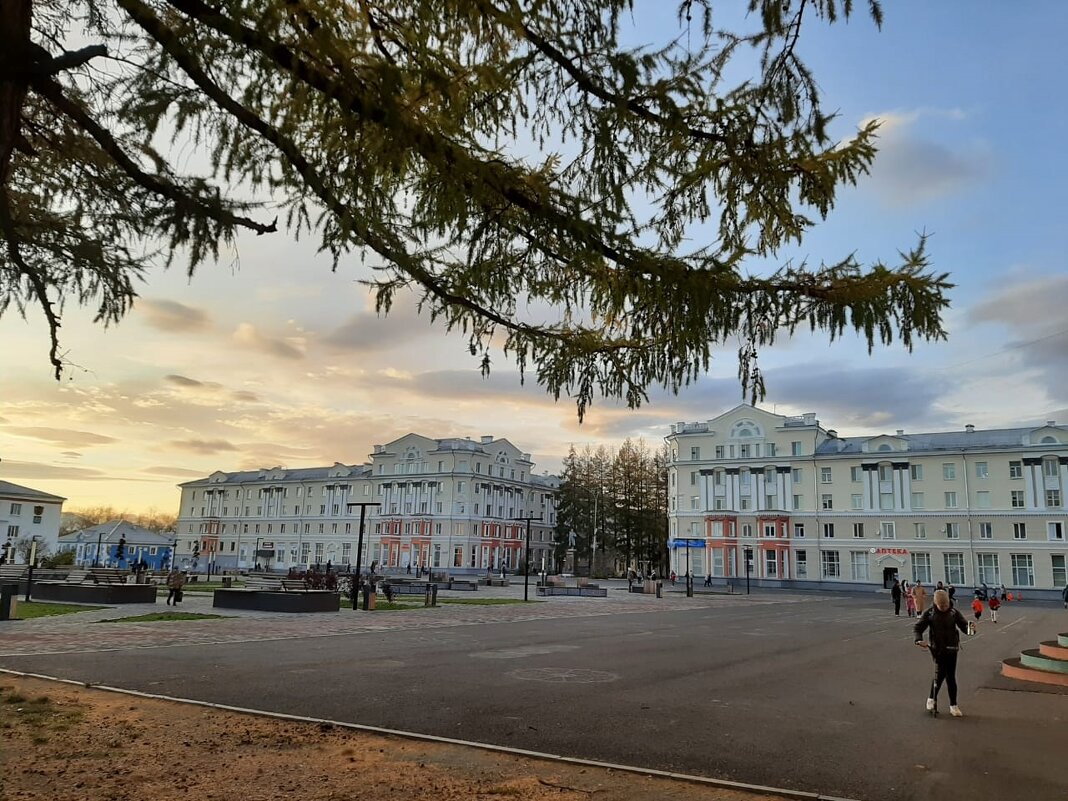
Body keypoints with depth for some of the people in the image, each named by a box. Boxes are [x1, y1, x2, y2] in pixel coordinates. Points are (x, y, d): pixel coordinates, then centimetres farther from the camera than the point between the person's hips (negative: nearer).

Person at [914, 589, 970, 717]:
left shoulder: (954, 612, -2)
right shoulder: (929, 614, -6)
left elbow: (963, 625, -4)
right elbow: (918, 628, -4)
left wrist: (969, 629, -28)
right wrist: (919, 640, -21)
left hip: (951, 648, 2)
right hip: (937, 648, -2)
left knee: (951, 676, 6)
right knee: (940, 673, -12)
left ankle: (953, 706, 17)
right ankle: (932, 699, 11)